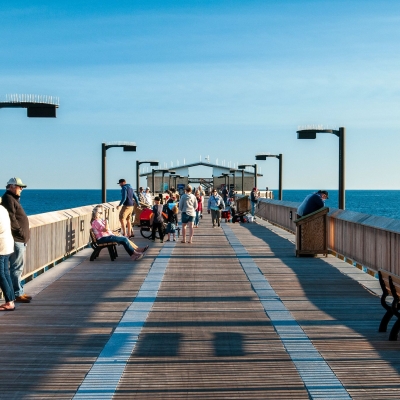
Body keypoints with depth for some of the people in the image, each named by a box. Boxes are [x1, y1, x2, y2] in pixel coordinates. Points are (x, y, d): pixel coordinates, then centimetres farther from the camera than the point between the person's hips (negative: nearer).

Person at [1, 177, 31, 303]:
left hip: (20, 239, 11)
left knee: (18, 268, 15)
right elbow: (11, 218, -20)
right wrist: (20, 231, -18)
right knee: (16, 267, -8)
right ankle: (18, 294, -5)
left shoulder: (13, 199, 21)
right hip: (16, 239, -11)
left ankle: (19, 292, 22)